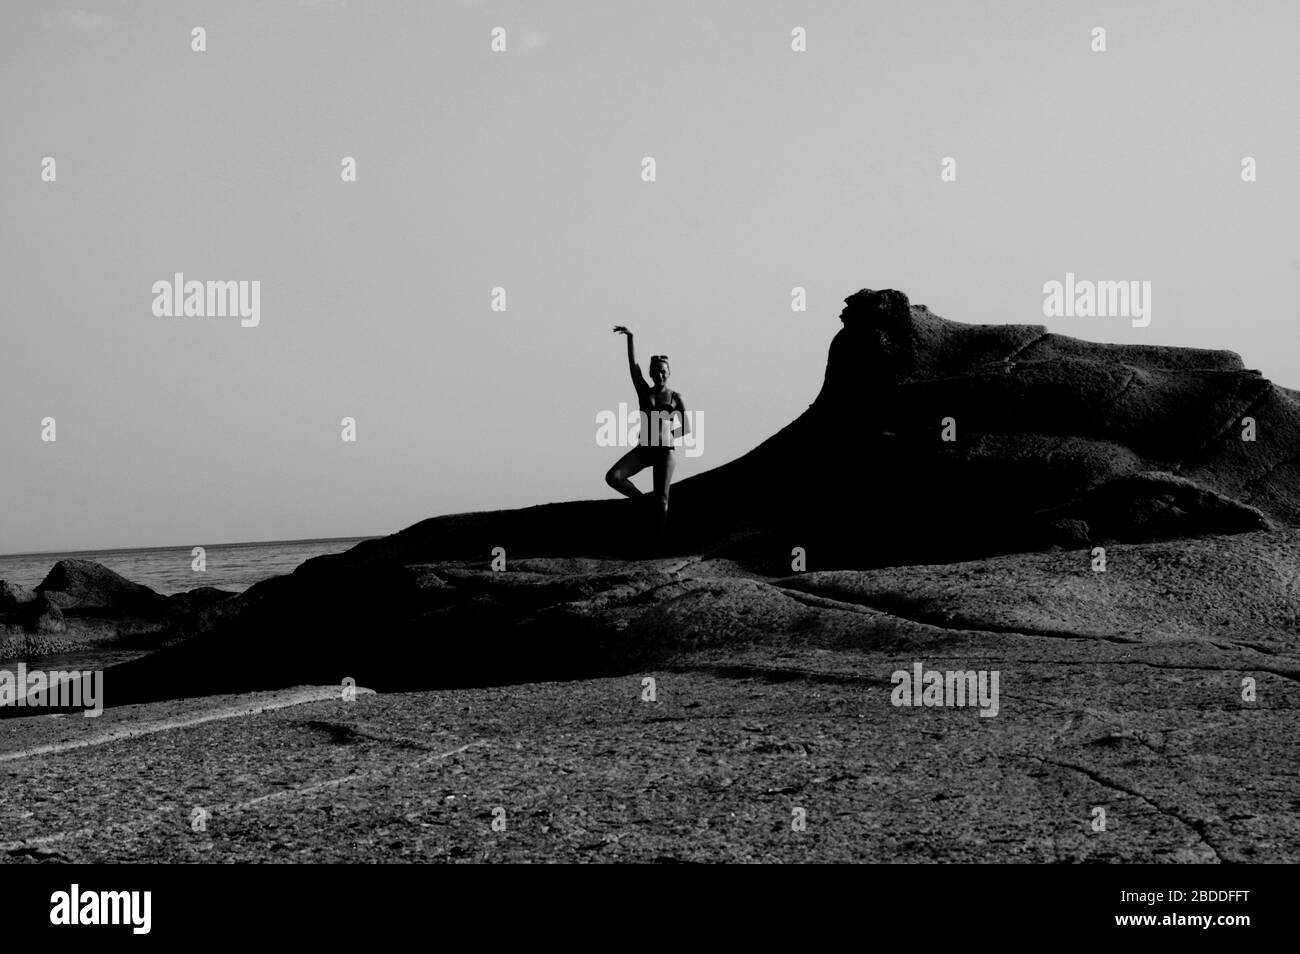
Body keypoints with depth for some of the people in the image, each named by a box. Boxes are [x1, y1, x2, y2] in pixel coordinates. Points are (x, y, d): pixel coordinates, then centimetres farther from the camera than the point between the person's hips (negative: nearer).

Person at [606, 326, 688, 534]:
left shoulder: (675, 398, 4)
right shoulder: (644, 392, 7)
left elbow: (687, 428, 6)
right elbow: (633, 365, -3)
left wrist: (666, 434, -7)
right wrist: (630, 338, -12)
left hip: (664, 452, -2)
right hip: (643, 449, 2)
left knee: (662, 499, -6)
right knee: (613, 477, -17)